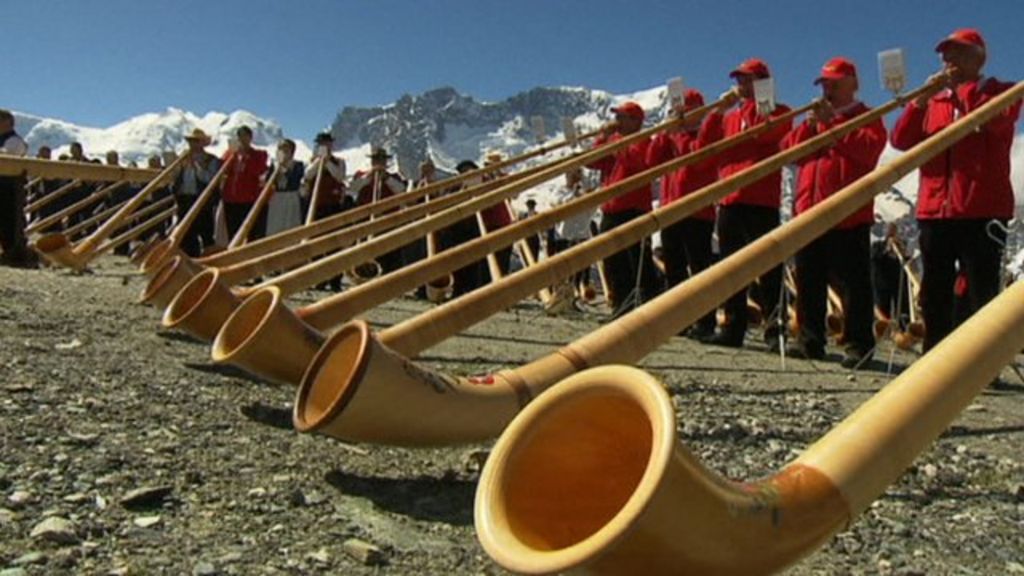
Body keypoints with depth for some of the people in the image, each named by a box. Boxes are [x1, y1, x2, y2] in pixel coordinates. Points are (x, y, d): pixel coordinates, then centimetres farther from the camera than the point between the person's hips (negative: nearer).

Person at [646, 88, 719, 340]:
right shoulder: (671, 135, 20)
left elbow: (701, 159, -18)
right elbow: (653, 160, 9)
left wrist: (680, 135, -11)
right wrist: (665, 131, 2)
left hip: (698, 212, -7)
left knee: (699, 266, -8)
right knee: (673, 269, 10)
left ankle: (705, 322, -7)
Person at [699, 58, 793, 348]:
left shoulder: (778, 111, 6)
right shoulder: (729, 116, 21)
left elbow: (765, 131, -16)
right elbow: (704, 145, 11)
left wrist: (746, 103, -4)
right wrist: (718, 109, 3)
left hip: (761, 201, -6)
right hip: (729, 200, 6)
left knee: (767, 266, -7)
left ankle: (775, 329, -5)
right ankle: (733, 327, 14)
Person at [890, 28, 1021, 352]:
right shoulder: (934, 101, 20)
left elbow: (995, 118, -15)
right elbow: (901, 140, 7)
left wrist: (962, 86, -4)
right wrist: (921, 99, -4)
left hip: (982, 210, -4)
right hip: (935, 210, 4)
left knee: (981, 294, -5)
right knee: (934, 293, 8)